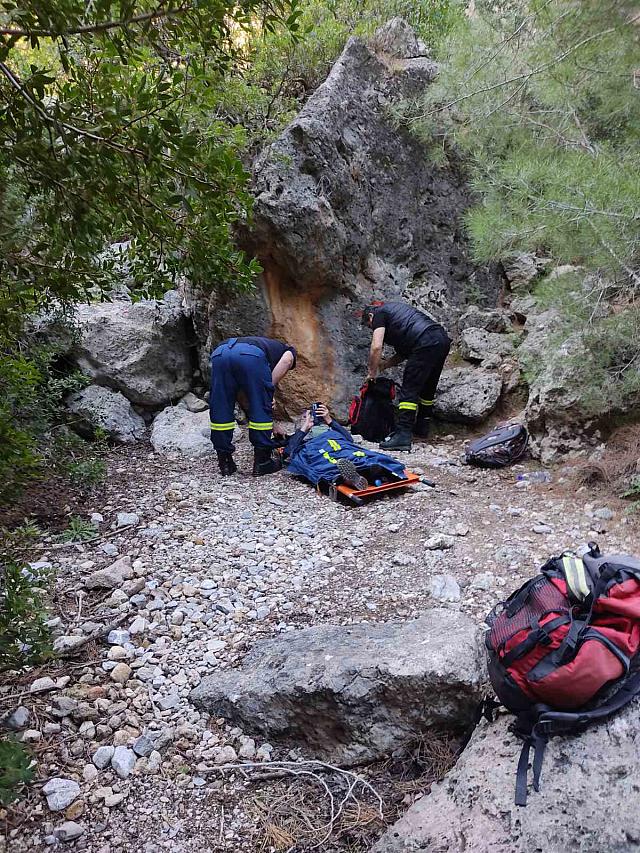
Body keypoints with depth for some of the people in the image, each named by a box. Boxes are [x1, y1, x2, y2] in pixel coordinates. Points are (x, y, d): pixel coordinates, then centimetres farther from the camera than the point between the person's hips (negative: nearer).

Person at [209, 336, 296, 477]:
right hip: (250, 355, -5)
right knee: (261, 409, 10)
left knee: (220, 411, 16)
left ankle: (225, 462, 22)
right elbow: (285, 361, 5)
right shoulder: (289, 350, 35)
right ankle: (262, 461, 18)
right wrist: (269, 389, 9)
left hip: (219, 352, 5)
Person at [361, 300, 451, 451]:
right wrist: (385, 364, 28)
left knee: (409, 390, -7)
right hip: (443, 339, 9)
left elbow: (376, 347, -5)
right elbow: (405, 351, 32)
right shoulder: (394, 308, 34)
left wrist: (372, 373, 7)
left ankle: (403, 436, -11)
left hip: (426, 343, -9)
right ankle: (422, 427, 35)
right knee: (428, 388, 22)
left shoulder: (379, 313, 9)